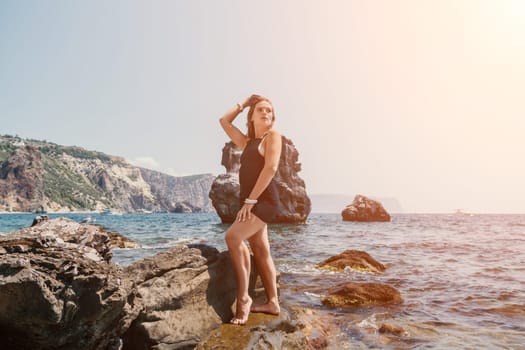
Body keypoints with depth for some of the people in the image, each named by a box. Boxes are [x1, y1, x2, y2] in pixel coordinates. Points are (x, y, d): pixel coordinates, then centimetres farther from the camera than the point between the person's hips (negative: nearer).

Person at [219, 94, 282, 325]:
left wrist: (250, 199, -18)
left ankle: (243, 298, -17)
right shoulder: (247, 142, 20)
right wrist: (244, 104, 24)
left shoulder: (273, 135, 0)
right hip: (250, 202, 8)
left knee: (233, 237, -23)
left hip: (264, 200, -8)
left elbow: (271, 168, -13)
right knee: (261, 252, 8)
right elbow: (224, 121, 28)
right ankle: (272, 302, 17)